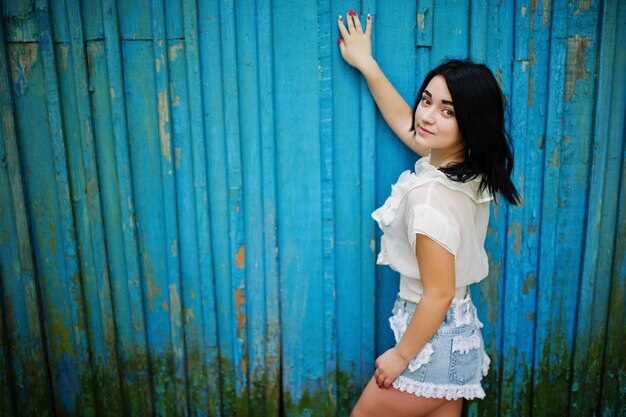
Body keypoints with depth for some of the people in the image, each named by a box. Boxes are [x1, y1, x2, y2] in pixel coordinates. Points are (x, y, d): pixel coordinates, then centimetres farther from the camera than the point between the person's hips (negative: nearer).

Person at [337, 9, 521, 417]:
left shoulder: (432, 195, -30)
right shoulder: (469, 168, -3)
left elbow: (439, 294, -25)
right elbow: (402, 121, 13)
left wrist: (401, 355, -12)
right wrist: (366, 63, 20)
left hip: (433, 342, -8)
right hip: (460, 333, 8)